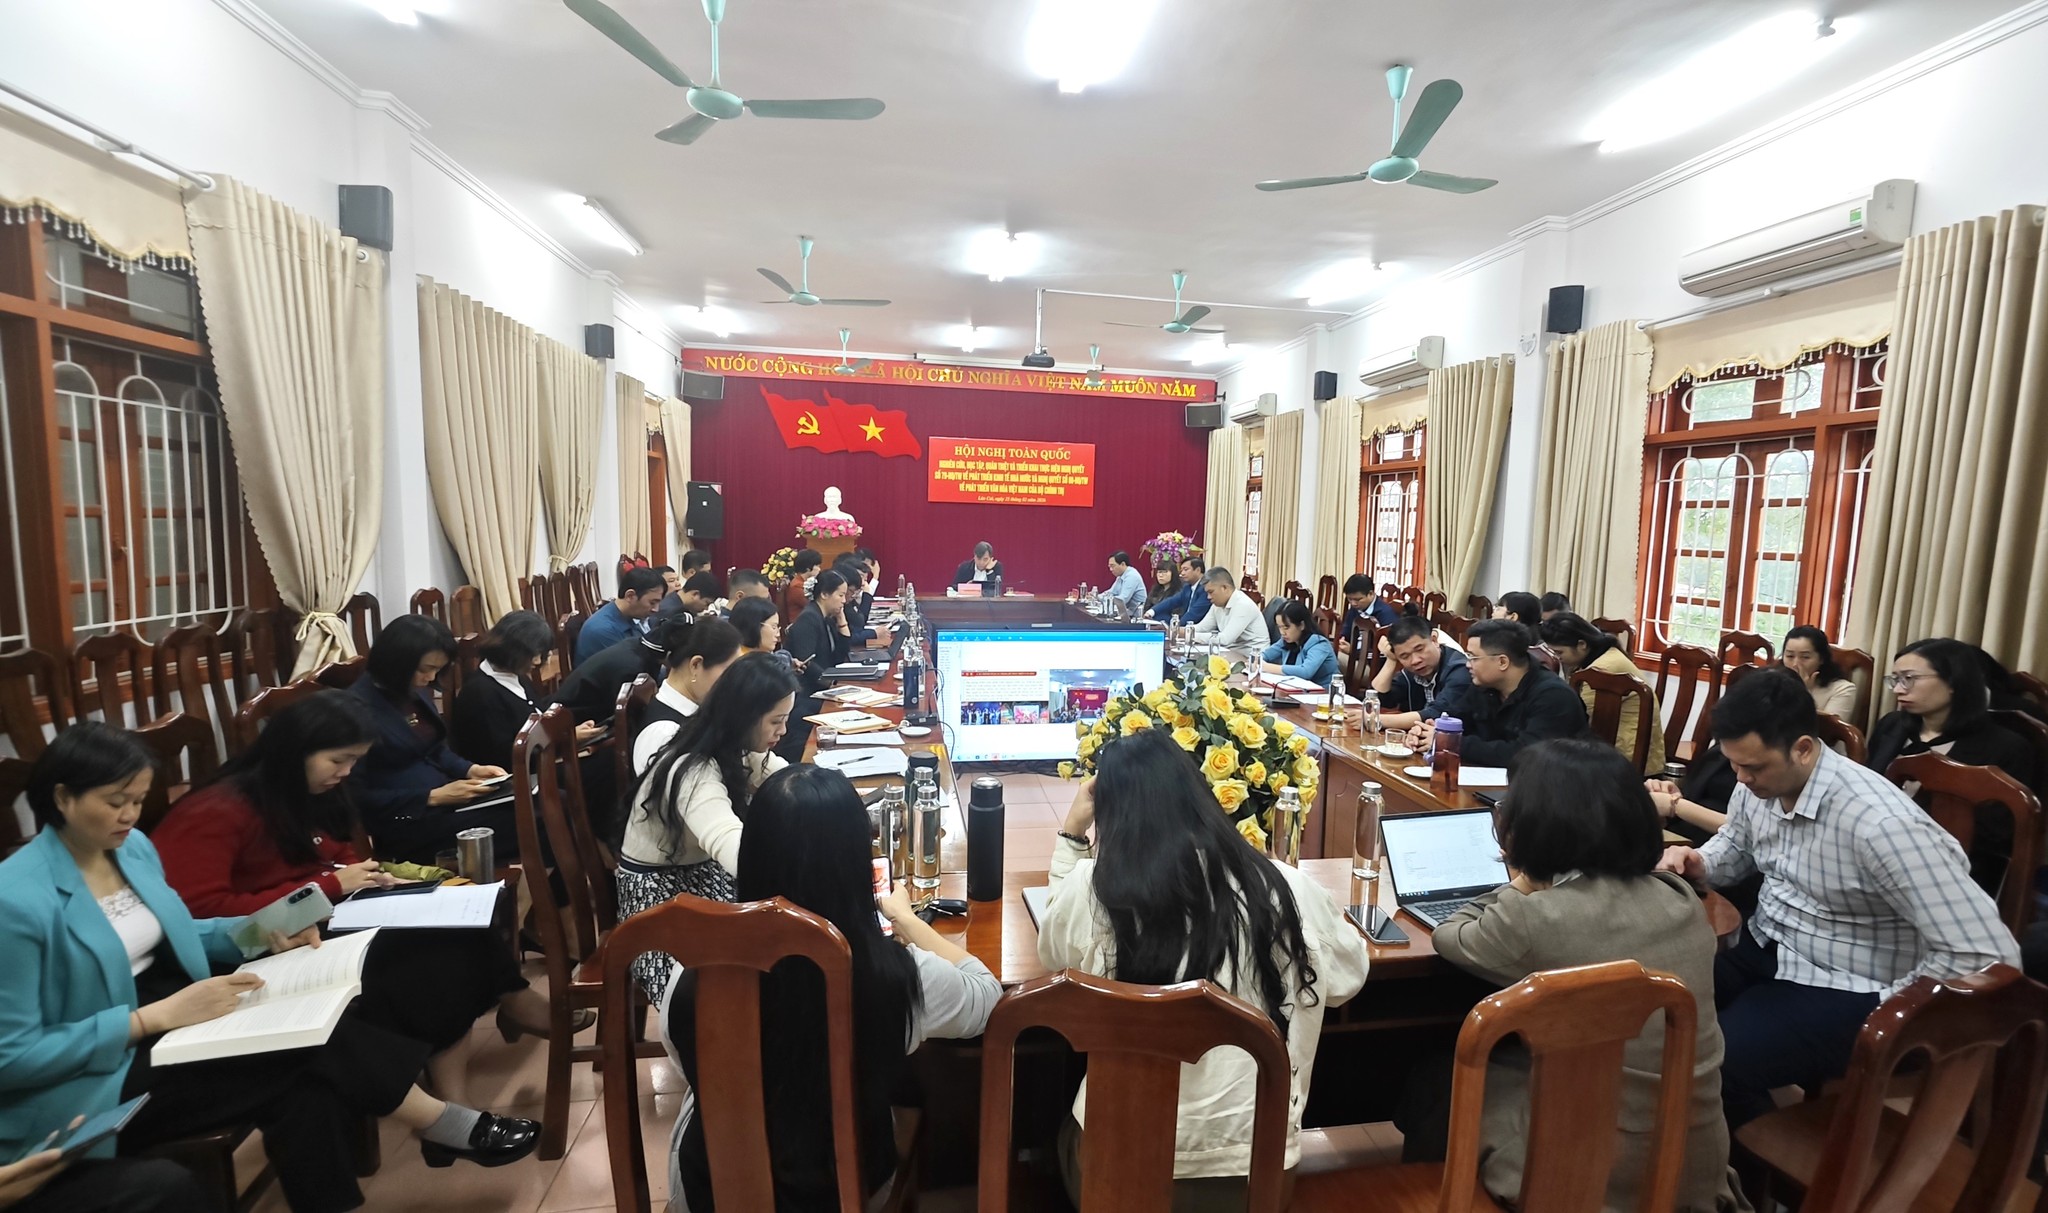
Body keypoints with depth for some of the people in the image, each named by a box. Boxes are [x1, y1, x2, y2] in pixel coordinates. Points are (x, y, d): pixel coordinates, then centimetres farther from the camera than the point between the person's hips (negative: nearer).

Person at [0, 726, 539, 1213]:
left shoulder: (131, 847, 2)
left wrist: (262, 933, 0)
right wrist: (155, 1017, -25)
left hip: (170, 1021, 7)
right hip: (90, 1086, -7)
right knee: (308, 1050, -21)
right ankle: (443, 1126, -6)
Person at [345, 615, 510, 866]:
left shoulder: (414, 692, 10)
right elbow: (357, 797, -16)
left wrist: (470, 769, 3)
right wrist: (433, 797, -19)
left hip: (447, 800, 8)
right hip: (403, 821, -8)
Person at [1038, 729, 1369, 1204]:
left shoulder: (1092, 889, -15)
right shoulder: (1286, 888, -11)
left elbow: (1055, 953, 8)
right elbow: (1347, 979, 10)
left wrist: (1071, 835, 9)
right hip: (1257, 1164, 2)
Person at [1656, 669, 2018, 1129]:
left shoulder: (1880, 824, -29)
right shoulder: (1756, 786, -6)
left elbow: (1990, 957, -25)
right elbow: (1735, 846, 16)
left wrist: (1882, 1012, -17)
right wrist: (1695, 864, -7)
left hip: (1839, 988, -7)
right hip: (1761, 946, 7)